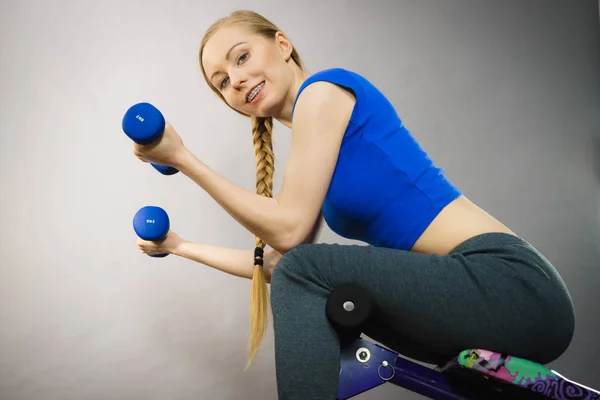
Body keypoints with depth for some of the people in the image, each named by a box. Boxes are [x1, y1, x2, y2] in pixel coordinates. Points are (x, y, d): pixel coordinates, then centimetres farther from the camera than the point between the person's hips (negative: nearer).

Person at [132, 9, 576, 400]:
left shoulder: (322, 88, -6)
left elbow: (288, 228, -12)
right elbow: (277, 263, 18)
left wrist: (182, 158, -5)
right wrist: (180, 246, 25)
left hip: (511, 280, -9)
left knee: (304, 272, -16)